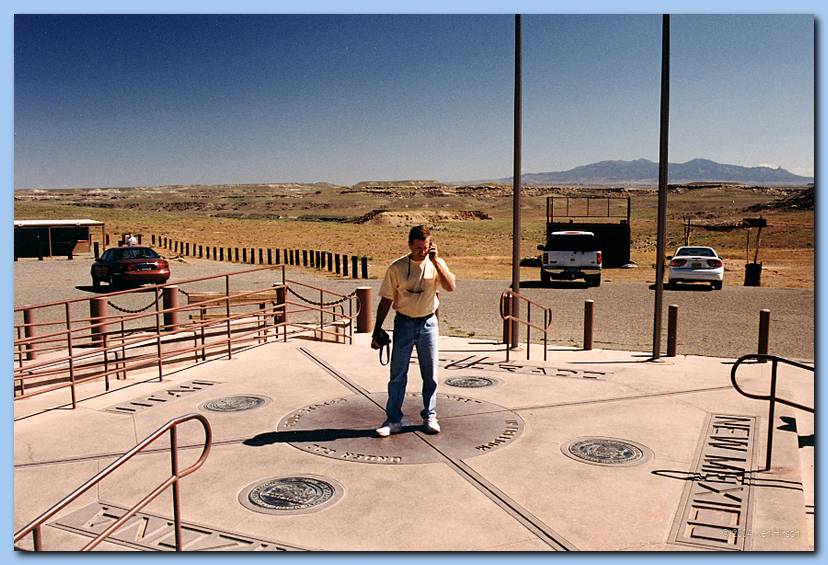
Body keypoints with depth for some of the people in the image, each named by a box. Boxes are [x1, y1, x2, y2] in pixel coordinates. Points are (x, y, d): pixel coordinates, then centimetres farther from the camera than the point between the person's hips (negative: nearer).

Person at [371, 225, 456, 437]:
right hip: (404, 324, -1)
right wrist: (377, 331, -1)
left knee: (430, 374, 7)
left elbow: (451, 286, -19)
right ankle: (393, 420, 12)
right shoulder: (396, 267, -5)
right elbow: (386, 301, 0)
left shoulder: (436, 264, -2)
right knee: (398, 374, 2)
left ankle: (430, 417, 22)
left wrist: (435, 261, -22)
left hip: (428, 323, 1)